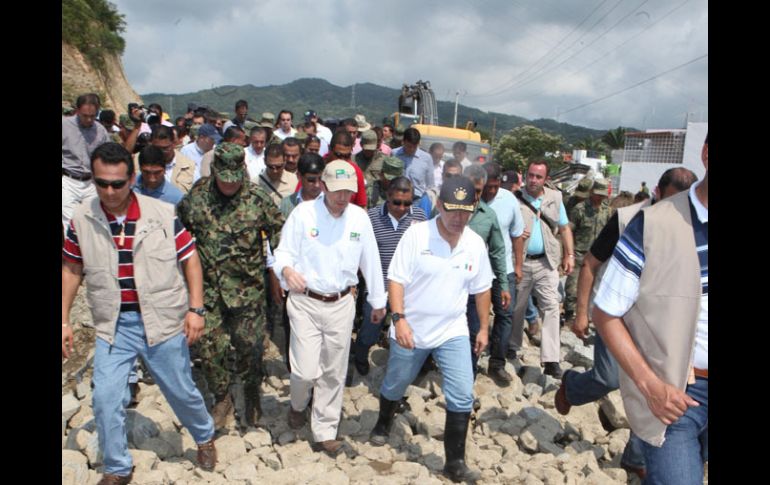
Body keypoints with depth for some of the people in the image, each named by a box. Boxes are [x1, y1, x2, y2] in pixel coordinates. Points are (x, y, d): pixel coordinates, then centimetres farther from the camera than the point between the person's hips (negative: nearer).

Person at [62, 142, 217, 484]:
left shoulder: (163, 213, -11)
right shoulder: (81, 220, -3)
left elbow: (190, 260, -5)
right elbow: (71, 270, 9)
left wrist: (195, 309, -10)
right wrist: (64, 321, 6)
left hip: (163, 321, -2)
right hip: (112, 325, 2)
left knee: (181, 391, 12)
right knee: (105, 399, 3)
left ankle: (205, 437, 42)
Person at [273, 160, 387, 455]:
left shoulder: (359, 217, -1)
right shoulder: (303, 212, -9)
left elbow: (370, 261, 7)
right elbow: (284, 251, -5)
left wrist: (378, 301, 14)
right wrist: (287, 270, -29)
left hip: (342, 304, 3)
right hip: (305, 302, -2)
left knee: (334, 373, 11)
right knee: (306, 371, -4)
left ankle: (325, 432, 29)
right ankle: (298, 405, 33)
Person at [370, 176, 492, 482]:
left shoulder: (476, 244, -4)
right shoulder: (416, 234, -16)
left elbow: (481, 289, 8)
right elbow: (396, 279, -15)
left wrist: (484, 328, 10)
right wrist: (399, 319, -25)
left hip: (453, 333, 2)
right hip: (410, 330, -2)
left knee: (462, 397, -4)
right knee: (394, 386, 19)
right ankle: (383, 425, 50)